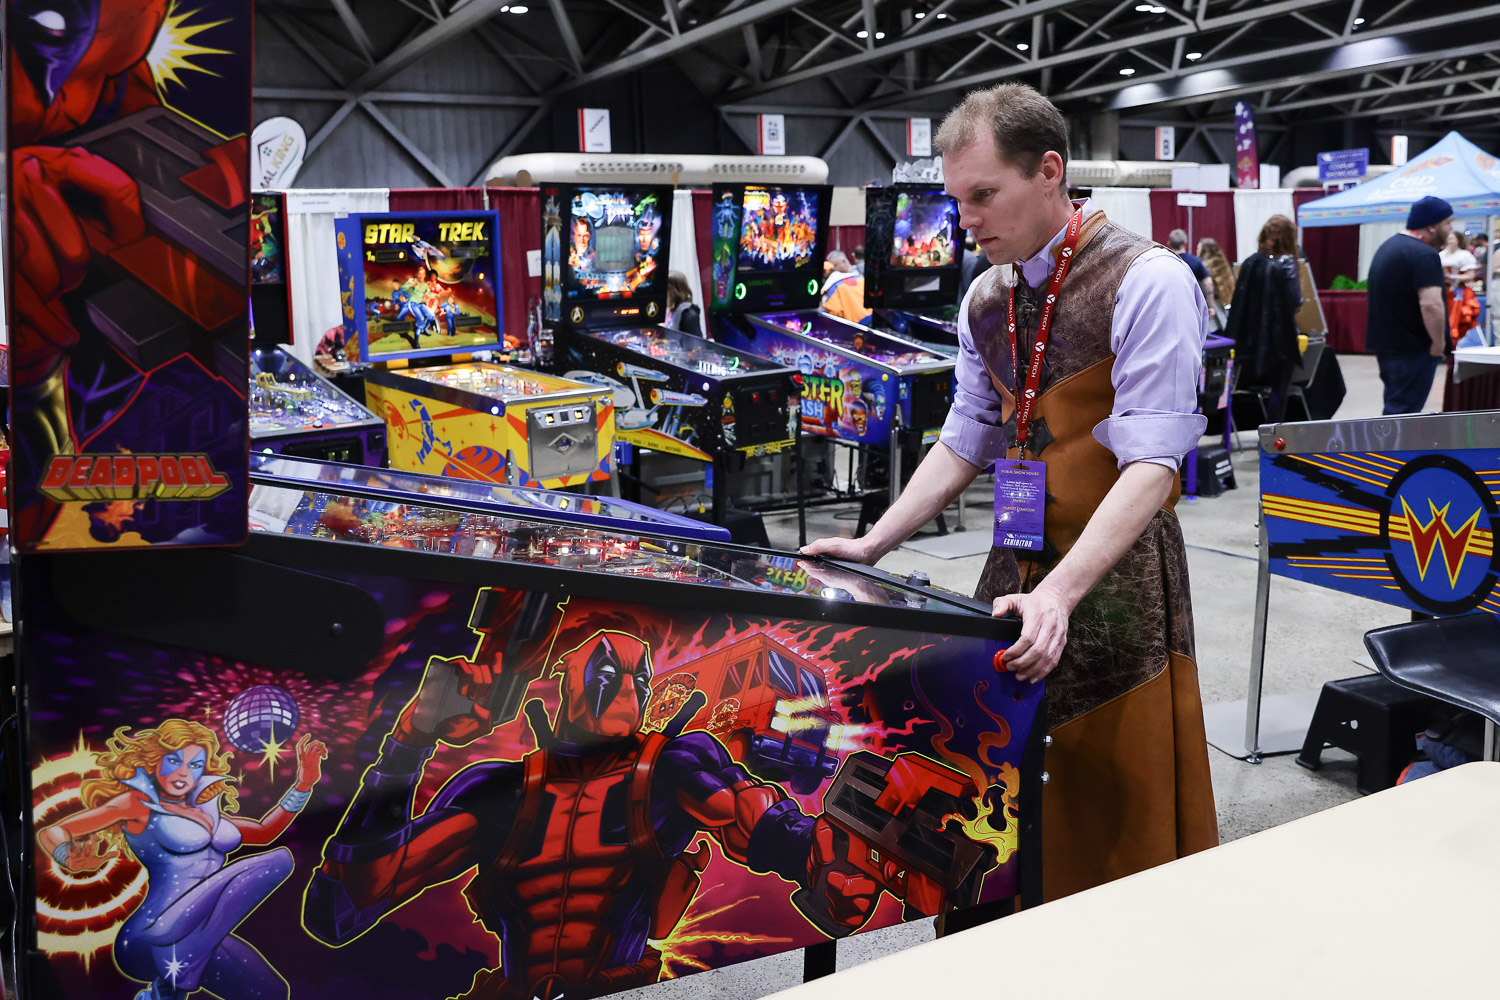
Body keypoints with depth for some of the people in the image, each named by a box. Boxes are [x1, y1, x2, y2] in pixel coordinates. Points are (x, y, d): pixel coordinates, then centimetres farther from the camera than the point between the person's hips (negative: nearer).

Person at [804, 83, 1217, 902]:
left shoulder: (1146, 281, -12)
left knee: (1124, 812, 3)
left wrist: (1060, 594, -30)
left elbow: (1151, 463, -19)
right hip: (1018, 564, 6)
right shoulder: (986, 300, 10)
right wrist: (873, 544, 8)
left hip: (1118, 572, -6)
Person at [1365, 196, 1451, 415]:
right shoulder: (1424, 254, -17)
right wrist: (1438, 343, -17)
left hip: (1384, 345, 10)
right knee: (1403, 412, -7)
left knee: (1395, 407, 18)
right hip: (1413, 349, -10)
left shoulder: (1388, 246, 15)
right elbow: (1431, 305, -27)